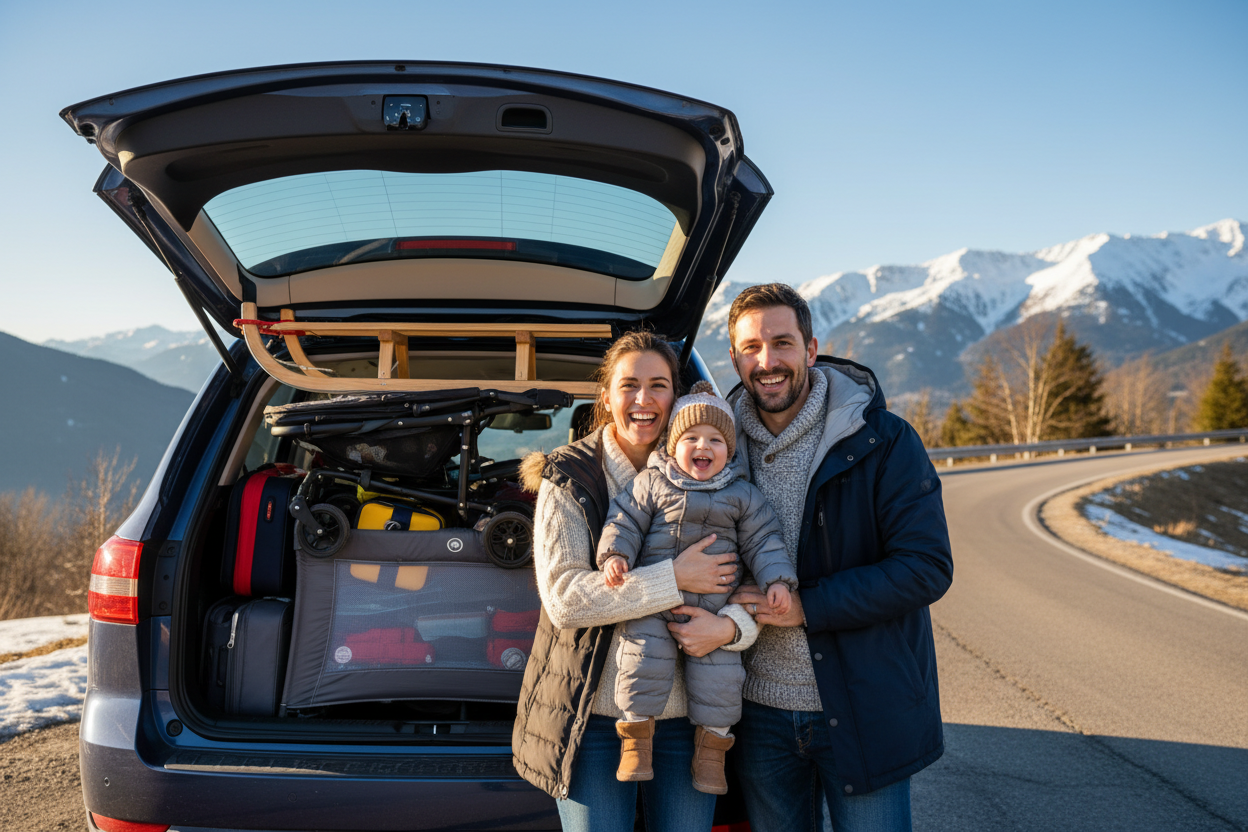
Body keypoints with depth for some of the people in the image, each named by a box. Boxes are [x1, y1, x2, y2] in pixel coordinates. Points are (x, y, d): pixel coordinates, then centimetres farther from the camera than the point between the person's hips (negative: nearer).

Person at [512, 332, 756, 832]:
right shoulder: (569, 480, -4)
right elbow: (562, 597, -15)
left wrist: (730, 625, -18)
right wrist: (674, 579, -19)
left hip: (685, 714, 3)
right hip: (594, 715, -3)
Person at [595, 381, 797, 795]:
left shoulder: (743, 496, 7)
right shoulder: (651, 484, 3)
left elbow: (762, 540, 8)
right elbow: (625, 521, 3)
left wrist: (776, 580, -4)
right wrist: (615, 555, -13)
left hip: (714, 608, 1)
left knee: (719, 672, -3)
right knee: (644, 657, -14)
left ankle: (711, 747, 17)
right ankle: (636, 739, 4)